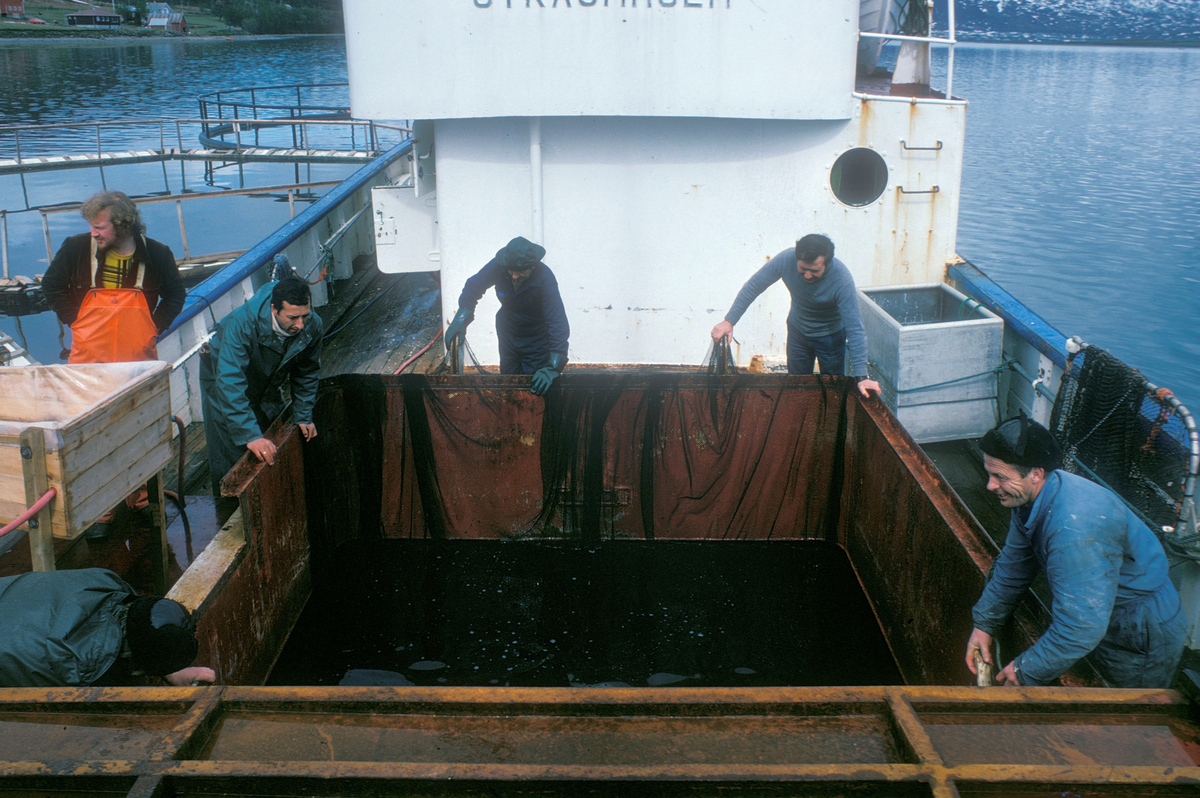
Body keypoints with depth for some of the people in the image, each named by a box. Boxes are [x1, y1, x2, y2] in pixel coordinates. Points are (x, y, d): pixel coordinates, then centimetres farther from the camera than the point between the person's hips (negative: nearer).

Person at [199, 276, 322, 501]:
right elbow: (229, 384, -47)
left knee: (274, 453, 9)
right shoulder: (240, 324, -42)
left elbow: (307, 373, -6)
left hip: (267, 386, 5)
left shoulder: (312, 326, -26)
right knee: (229, 458, -6)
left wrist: (303, 417, -6)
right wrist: (250, 435, -53)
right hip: (224, 383, -4)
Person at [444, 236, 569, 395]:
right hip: (508, 335, 4)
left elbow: (558, 322, -35)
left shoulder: (544, 277, -32)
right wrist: (459, 321, -16)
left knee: (534, 386, 0)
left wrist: (552, 369, -42)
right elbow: (473, 286, -6)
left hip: (536, 339, -4)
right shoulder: (499, 265, -23)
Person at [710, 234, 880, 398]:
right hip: (797, 330, 3)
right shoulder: (786, 259, -28)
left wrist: (861, 376, -36)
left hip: (830, 336, -3)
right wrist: (729, 321, -19)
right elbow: (752, 287, -15)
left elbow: (854, 328, -32)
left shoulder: (842, 280, -34)